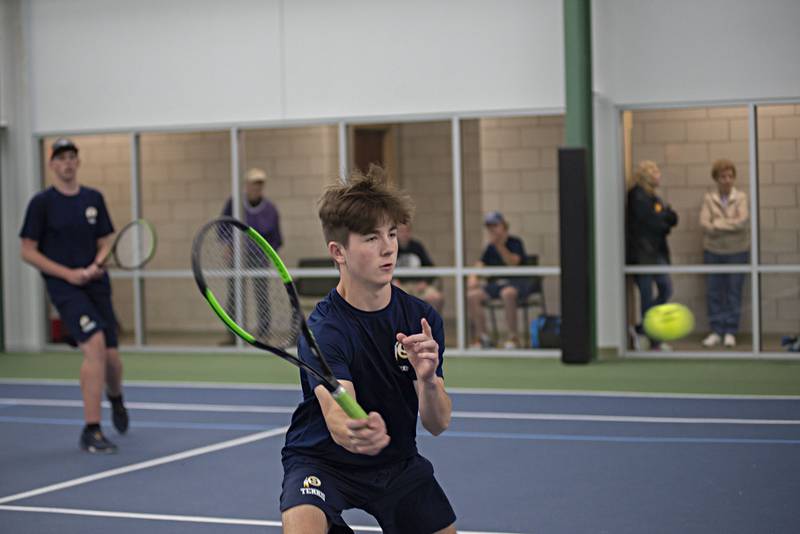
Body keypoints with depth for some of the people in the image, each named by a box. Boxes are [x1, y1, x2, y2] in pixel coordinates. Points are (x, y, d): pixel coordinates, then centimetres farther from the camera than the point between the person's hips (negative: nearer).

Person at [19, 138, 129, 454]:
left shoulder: (94, 199, 9)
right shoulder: (42, 203, -3)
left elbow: (105, 242, 13)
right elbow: (28, 251, -3)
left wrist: (96, 266, -9)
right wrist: (67, 273, -13)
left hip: (96, 284, 4)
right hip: (64, 286, -4)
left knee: (111, 356, 2)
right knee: (95, 345, -23)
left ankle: (115, 398, 41)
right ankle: (91, 431, -15)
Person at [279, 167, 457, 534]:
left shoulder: (422, 318, -9)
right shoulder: (322, 330, -24)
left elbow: (437, 423, -14)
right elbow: (336, 417, -39)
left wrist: (428, 380, -35)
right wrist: (354, 433, -63)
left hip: (397, 461, 5)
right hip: (323, 459, -5)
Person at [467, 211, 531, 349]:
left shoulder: (515, 242, -4)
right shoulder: (490, 248, 12)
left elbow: (513, 262, -19)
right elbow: (480, 265, 7)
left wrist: (499, 245, -26)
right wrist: (473, 278, -14)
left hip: (517, 282, -6)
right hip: (496, 283, 6)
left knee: (507, 293, -41)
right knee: (472, 295, -18)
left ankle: (513, 337, -29)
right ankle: (482, 337, -11)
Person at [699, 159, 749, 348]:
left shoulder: (741, 198, -3)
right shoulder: (708, 199, 1)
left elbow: (742, 221, -17)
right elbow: (705, 224, -11)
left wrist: (717, 223, -14)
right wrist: (730, 226, -19)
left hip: (737, 252, -1)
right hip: (713, 251, 1)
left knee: (734, 292, 2)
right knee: (714, 292, 3)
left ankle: (730, 332, 9)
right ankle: (716, 332, 12)